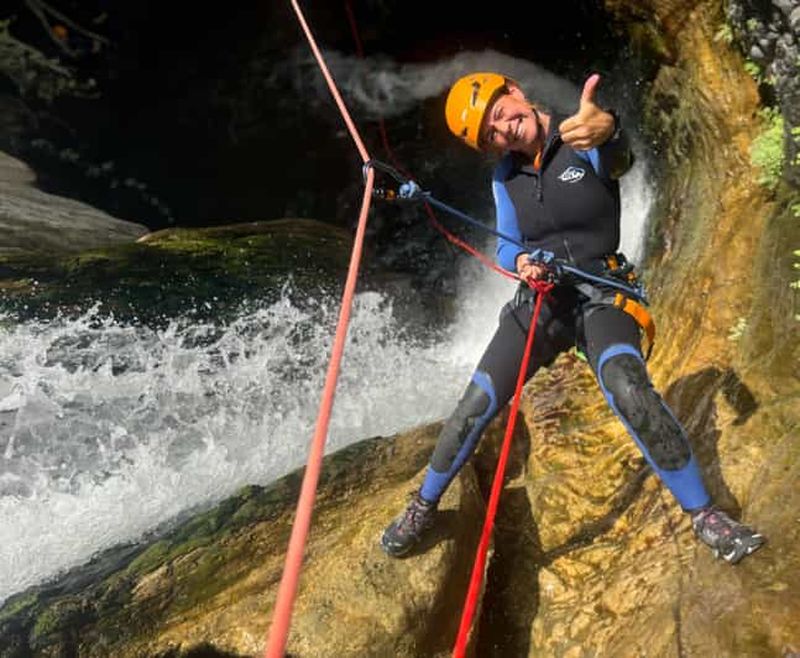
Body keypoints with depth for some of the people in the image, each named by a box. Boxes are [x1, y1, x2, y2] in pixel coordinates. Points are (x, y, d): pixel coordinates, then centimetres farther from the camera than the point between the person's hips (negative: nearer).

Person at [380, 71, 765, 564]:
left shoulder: (583, 146, -9)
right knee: (476, 407, -5)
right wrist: (520, 262, -13)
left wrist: (606, 131, -59)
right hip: (539, 301, 4)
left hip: (600, 297, -4)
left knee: (630, 392, -31)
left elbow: (618, 160, -33)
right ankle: (424, 506, 16)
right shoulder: (506, 178, 6)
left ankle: (705, 515, -11)